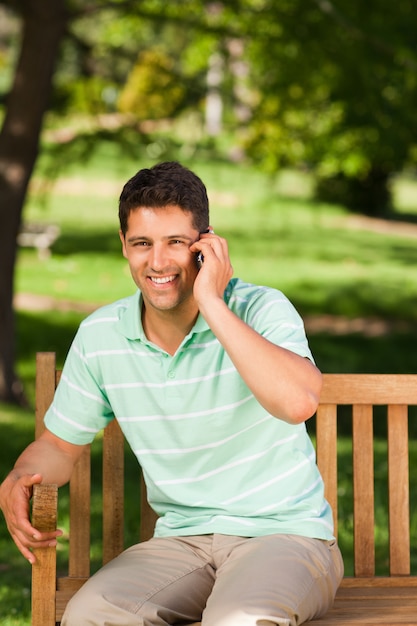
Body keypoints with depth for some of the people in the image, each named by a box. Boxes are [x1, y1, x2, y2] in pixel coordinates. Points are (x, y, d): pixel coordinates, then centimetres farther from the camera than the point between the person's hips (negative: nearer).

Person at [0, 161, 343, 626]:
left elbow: (299, 402, -32)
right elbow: (60, 444, 16)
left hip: (287, 535, -4)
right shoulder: (100, 336, 2)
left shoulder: (260, 309, -11)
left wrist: (212, 305, -26)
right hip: (183, 540, 4)